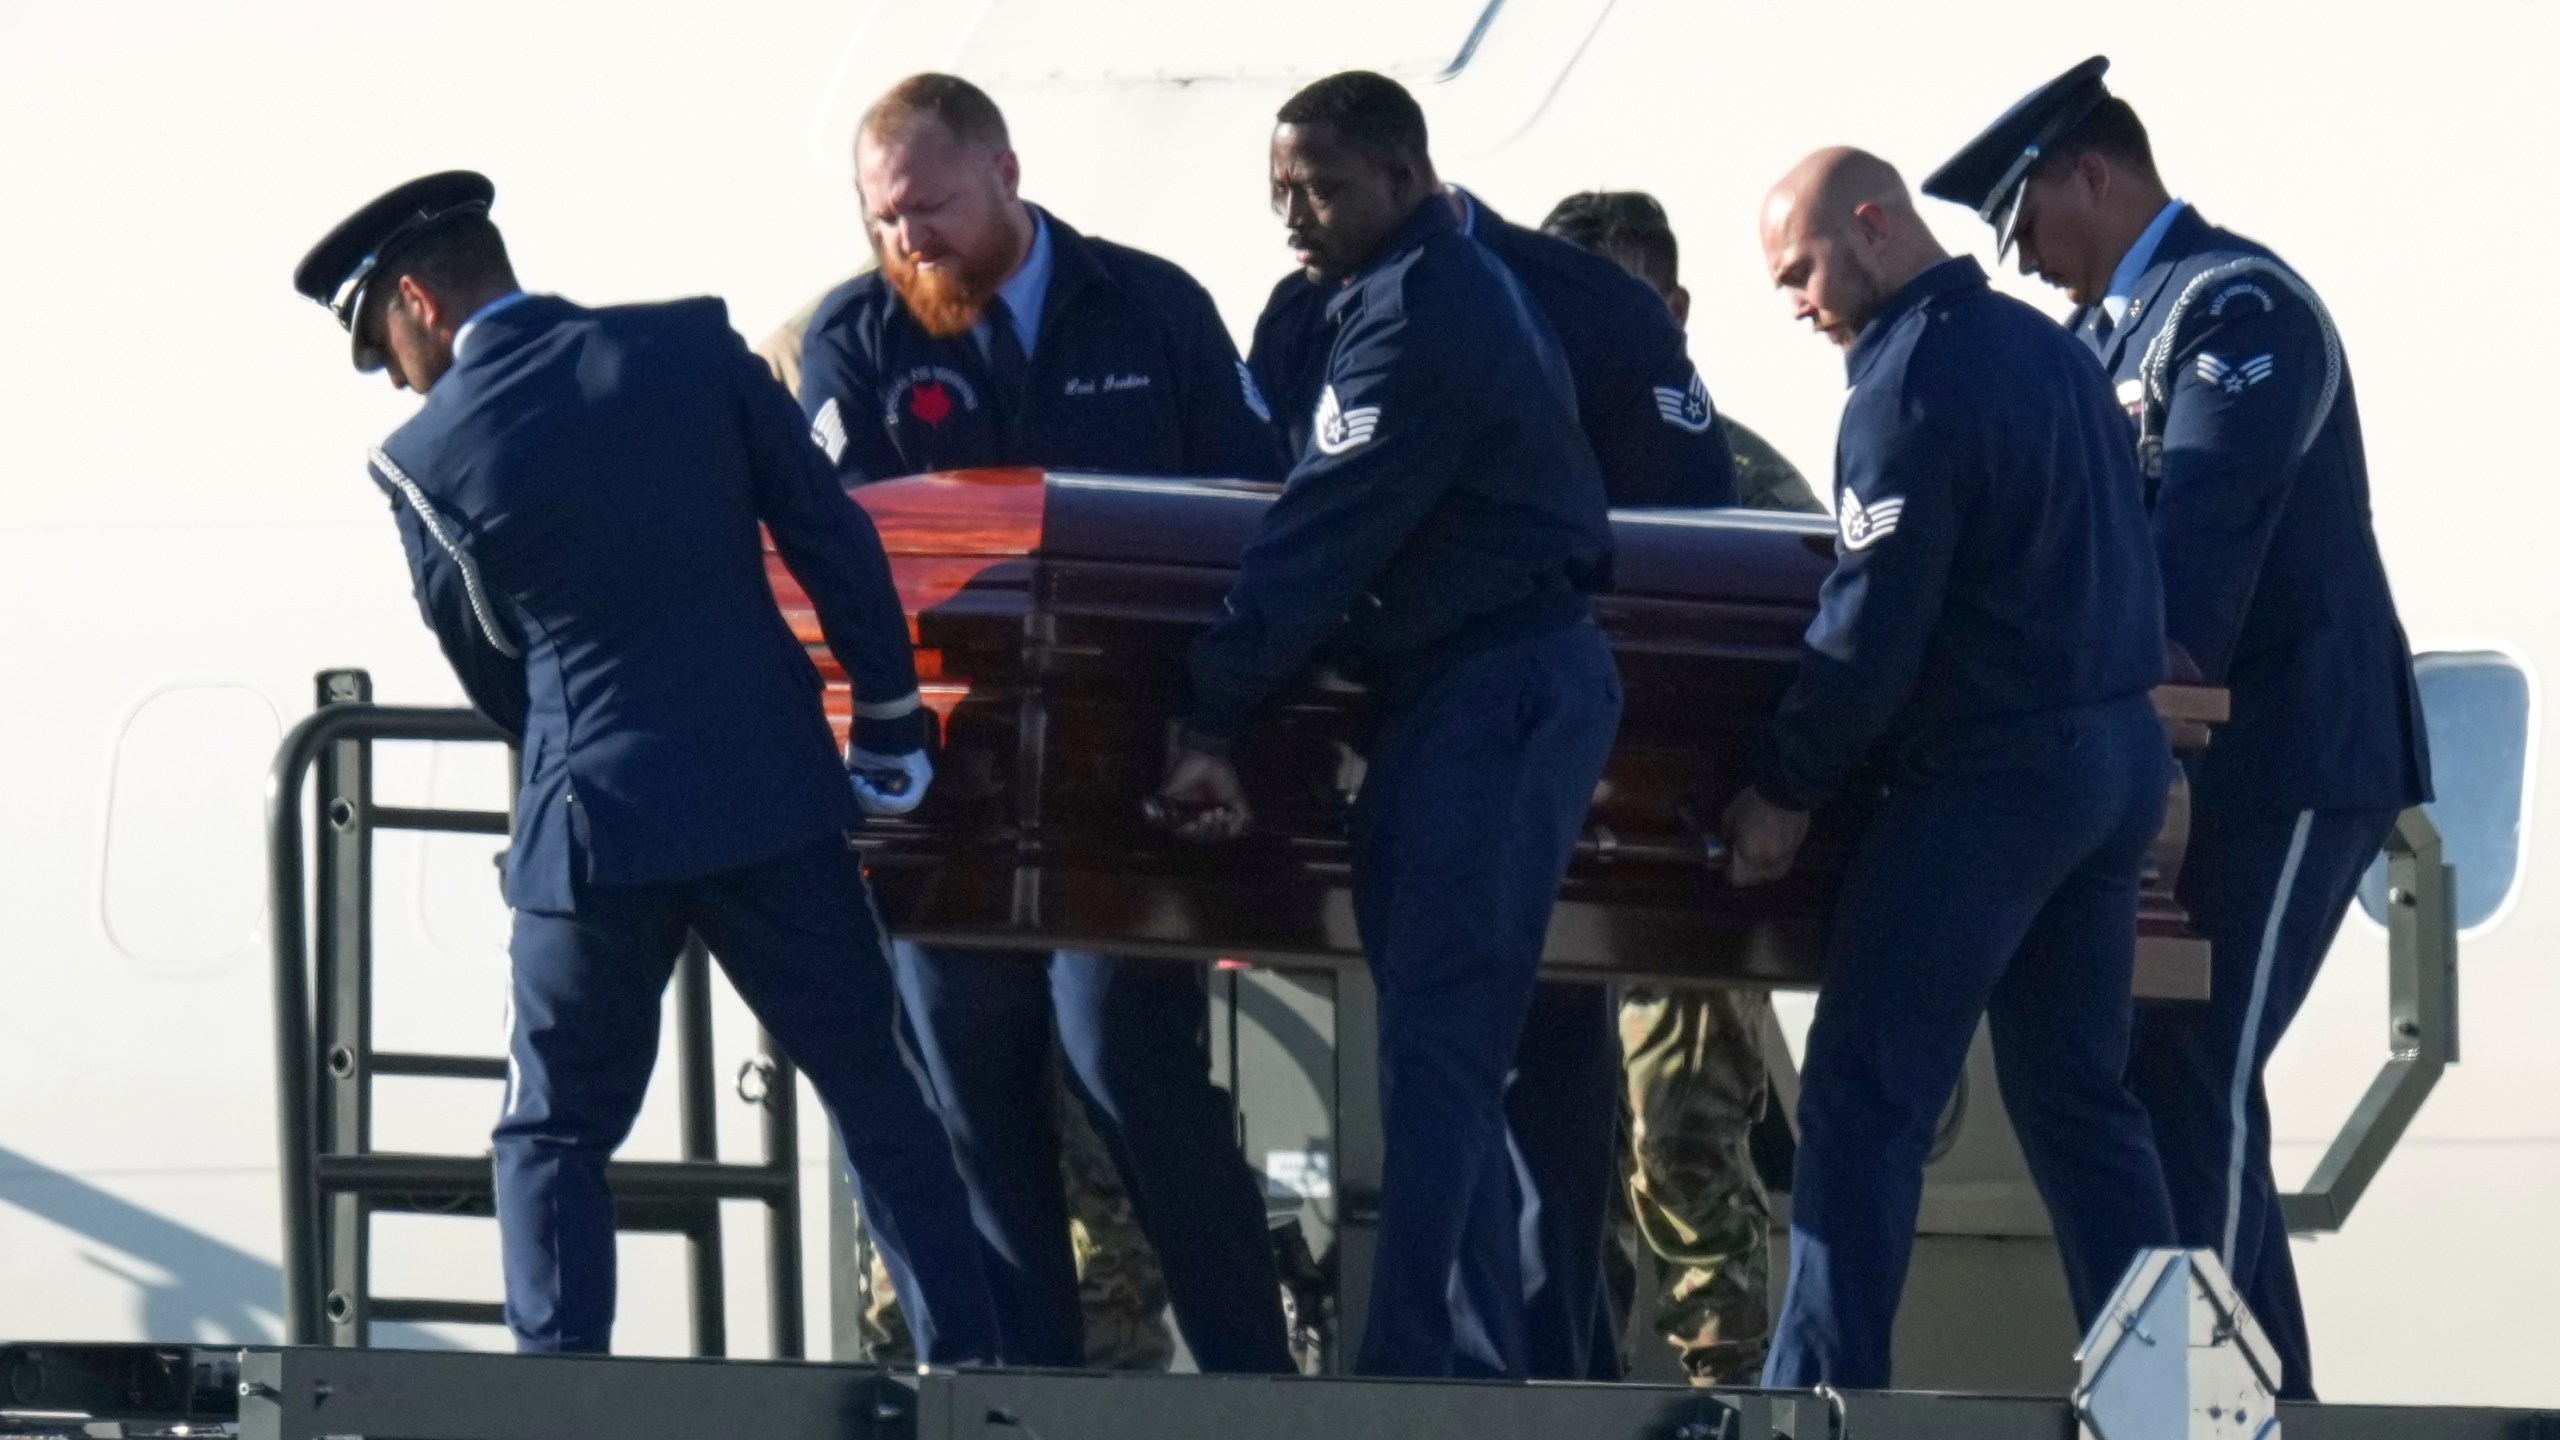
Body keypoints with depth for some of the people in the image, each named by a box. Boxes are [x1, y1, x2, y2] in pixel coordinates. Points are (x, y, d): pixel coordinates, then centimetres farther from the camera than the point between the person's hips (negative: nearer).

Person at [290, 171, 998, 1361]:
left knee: (554, 1134, 9)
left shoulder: (425, 457, -3)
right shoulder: (690, 346, 0)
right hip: (776, 800, 2)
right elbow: (831, 536, 1)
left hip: (593, 826, -2)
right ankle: (964, 1365, 14)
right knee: (875, 1094, 14)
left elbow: (485, 664, 9)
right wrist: (890, 731, 10)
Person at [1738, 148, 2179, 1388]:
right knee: (2080, 1098, 13)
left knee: (1863, 1100, -6)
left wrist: (1785, 789, -7)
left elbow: (1871, 628, -15)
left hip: (1988, 772, -9)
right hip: (2124, 759, 9)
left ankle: (1821, 1394, -10)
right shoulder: (2051, 351, 14)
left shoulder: (1913, 379, -13)